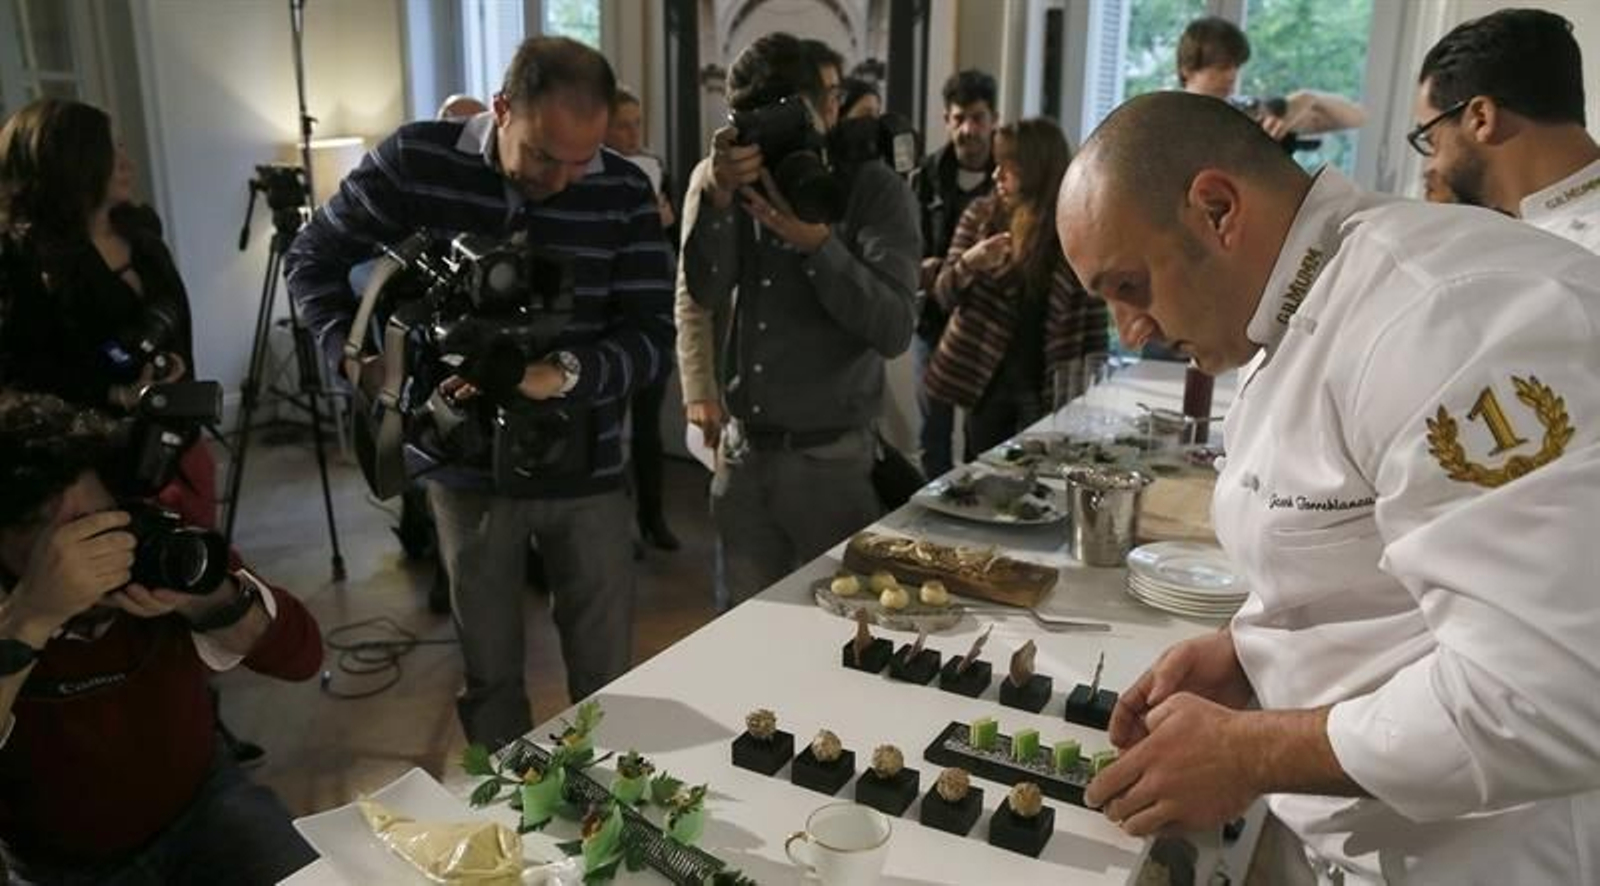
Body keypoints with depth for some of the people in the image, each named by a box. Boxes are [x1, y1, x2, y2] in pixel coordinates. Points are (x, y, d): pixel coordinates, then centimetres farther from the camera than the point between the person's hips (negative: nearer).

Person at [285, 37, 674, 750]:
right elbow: (314, 260, 3)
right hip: (469, 465, 0)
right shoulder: (415, 161, -9)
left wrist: (564, 373, -30)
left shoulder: (624, 194, -8)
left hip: (585, 470, 0)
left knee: (607, 673, 10)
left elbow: (653, 338, -12)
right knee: (489, 670, 15)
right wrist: (354, 355, -13)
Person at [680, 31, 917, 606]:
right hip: (741, 452, 3)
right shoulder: (721, 180, 6)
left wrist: (818, 244, -26)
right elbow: (702, 294, -9)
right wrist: (716, 198, -24)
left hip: (831, 457, -3)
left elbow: (893, 331, -15)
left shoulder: (876, 191, -5)